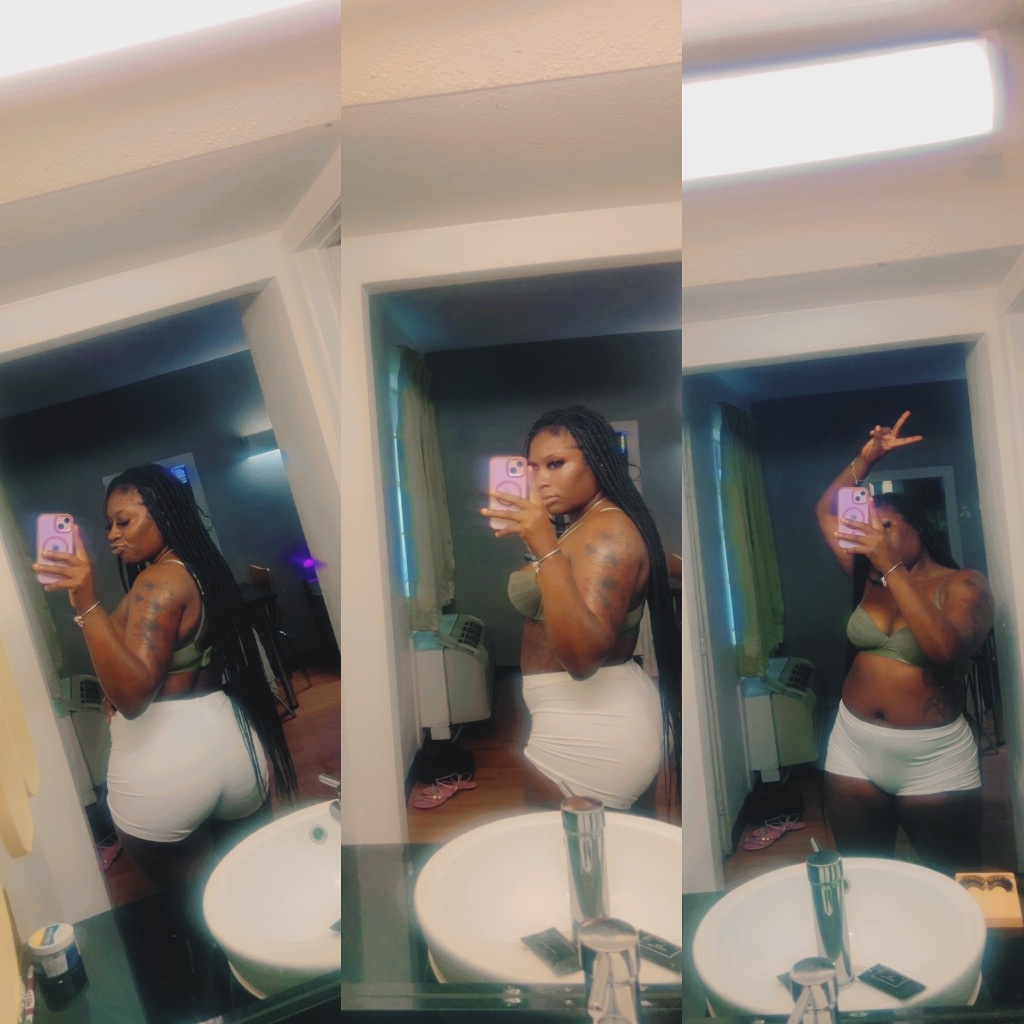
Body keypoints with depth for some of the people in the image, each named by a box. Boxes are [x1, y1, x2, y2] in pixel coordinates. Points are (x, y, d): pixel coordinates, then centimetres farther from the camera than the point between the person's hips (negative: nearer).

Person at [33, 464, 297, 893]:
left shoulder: (158, 580, -17)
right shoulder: (199, 569, 10)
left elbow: (131, 694, -26)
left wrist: (87, 605, -34)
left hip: (164, 762, -8)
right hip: (235, 745, 8)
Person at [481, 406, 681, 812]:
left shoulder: (609, 532, -18)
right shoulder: (585, 526, 13)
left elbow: (583, 656, -30)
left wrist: (545, 548, -37)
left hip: (589, 731, -10)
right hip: (603, 717, 10)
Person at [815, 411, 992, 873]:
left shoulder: (963, 584, -8)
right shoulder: (870, 579, 6)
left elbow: (946, 650, -27)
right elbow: (826, 511, 14)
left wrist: (892, 567, -27)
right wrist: (866, 458, 3)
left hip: (934, 758, -4)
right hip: (854, 748, 5)